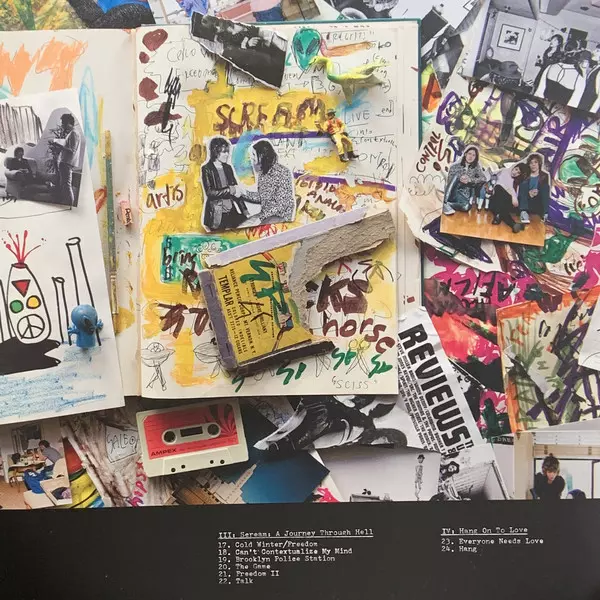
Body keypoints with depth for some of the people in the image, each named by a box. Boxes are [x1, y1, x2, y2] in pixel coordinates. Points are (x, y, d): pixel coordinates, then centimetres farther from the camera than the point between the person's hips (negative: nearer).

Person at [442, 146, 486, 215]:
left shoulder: (476, 167, 7)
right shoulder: (455, 166, 3)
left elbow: (483, 178, -4)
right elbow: (449, 180, 0)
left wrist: (470, 180, -18)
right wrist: (459, 179, -18)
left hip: (464, 194, 0)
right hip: (452, 192, 0)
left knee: (466, 207, -36)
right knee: (456, 176, -31)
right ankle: (445, 203, -37)